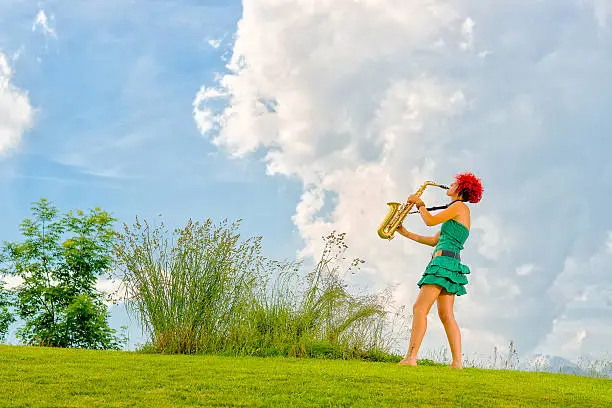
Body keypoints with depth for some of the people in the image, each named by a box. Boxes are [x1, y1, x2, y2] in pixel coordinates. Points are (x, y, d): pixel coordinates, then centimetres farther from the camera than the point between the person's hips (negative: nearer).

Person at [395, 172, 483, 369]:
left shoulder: (460, 206, -2)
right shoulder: (457, 215, 27)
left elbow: (430, 221, -8)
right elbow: (434, 240, 27)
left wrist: (419, 203, 9)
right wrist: (406, 233, 27)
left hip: (444, 261, -10)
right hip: (450, 264, 10)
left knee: (420, 308, -15)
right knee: (446, 315, 2)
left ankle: (410, 357, -21)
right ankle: (457, 362, -4)